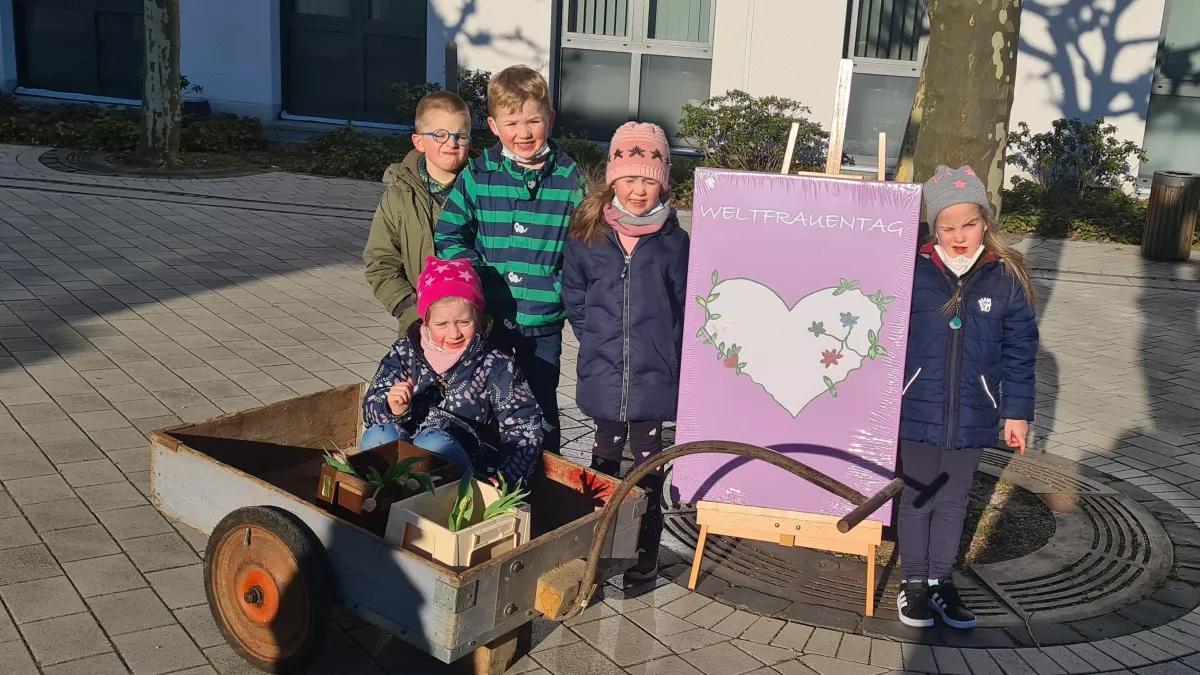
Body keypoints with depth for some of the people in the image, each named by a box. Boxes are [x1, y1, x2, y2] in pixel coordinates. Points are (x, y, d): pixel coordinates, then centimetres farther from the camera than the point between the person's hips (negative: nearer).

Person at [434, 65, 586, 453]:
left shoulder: (568, 178, -4)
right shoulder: (477, 175, -3)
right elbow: (448, 236, -3)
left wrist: (564, 288, -10)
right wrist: (476, 278, -13)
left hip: (544, 321, -1)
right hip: (486, 316, 1)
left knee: (540, 406, 13)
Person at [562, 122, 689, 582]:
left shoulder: (673, 241, -4)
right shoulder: (587, 236, -2)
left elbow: (683, 307, 1)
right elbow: (573, 299, 8)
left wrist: (663, 351, -3)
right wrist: (596, 341, 3)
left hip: (654, 376, -1)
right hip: (604, 374, 1)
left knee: (647, 459, 10)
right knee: (606, 453, 16)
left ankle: (646, 549, 22)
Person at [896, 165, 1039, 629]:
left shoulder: (1006, 278, -3)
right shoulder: (913, 272, -8)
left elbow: (1020, 351, 2)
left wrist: (1017, 412, 2)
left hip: (972, 417, 1)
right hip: (917, 412, -1)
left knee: (953, 500, 15)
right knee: (916, 497, 11)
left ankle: (941, 579, 29)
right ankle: (914, 580, 25)